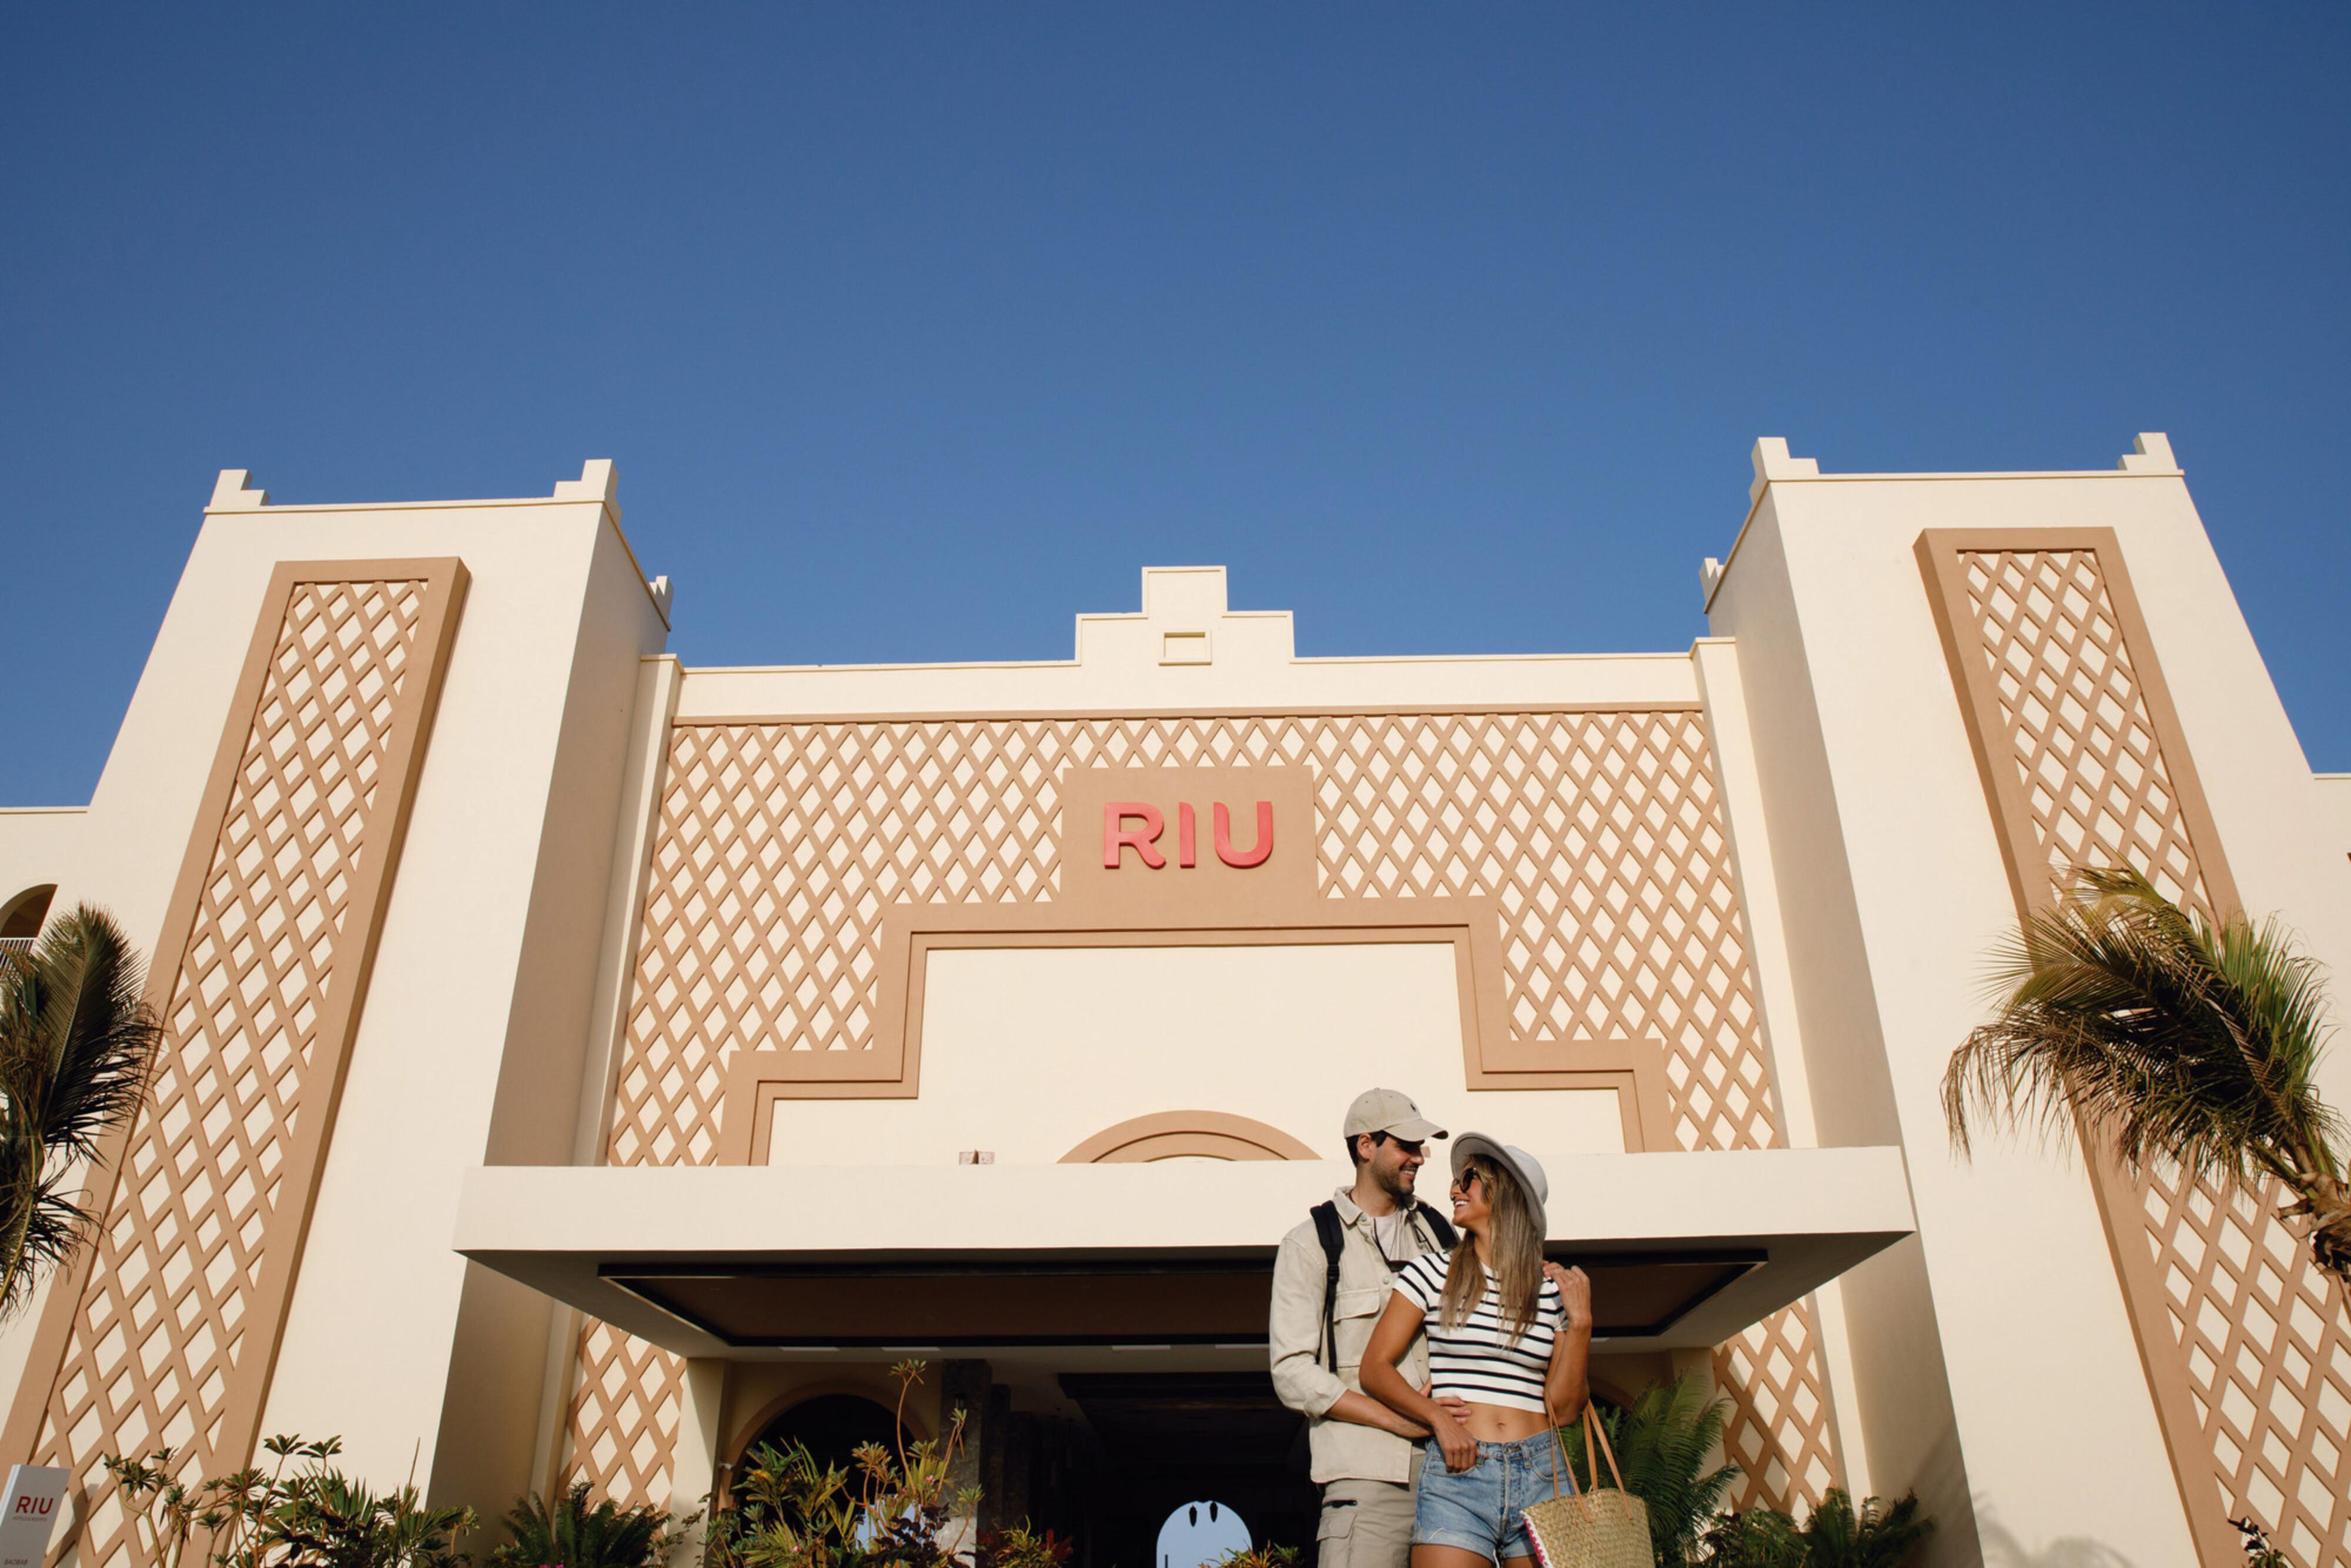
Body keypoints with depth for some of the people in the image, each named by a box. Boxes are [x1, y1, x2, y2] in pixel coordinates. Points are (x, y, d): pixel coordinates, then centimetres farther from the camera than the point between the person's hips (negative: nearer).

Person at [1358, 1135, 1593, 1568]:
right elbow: (1375, 1367, 0)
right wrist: (1438, 1417, -13)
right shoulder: (1433, 1271, 4)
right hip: (1457, 1471, -1)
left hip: (1540, 1478, 2)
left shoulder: (1554, 1290, 7)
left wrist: (1580, 1323, -2)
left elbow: (1563, 1410, 6)